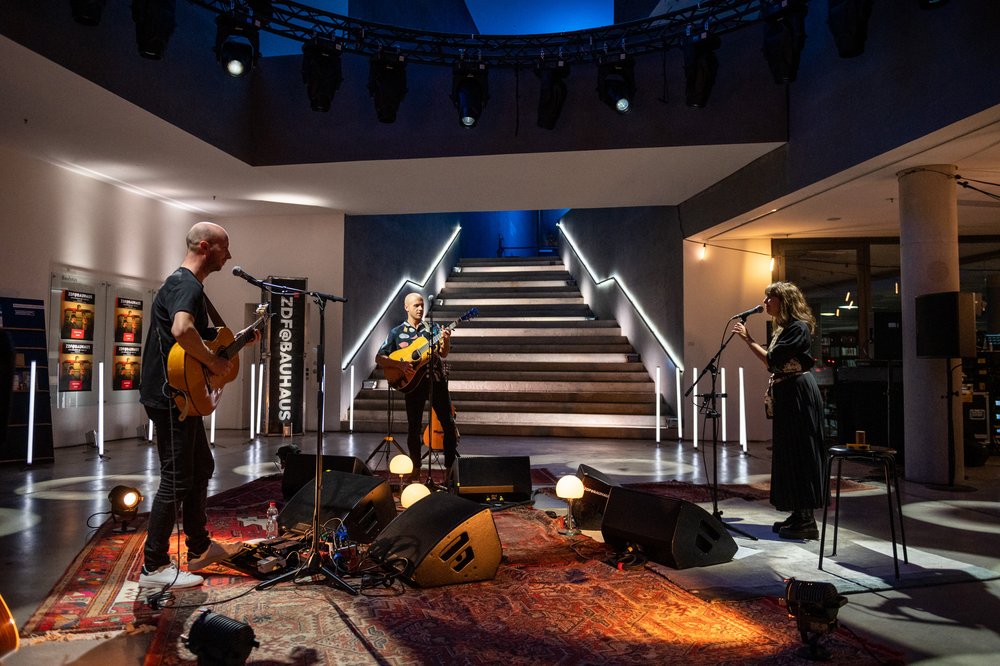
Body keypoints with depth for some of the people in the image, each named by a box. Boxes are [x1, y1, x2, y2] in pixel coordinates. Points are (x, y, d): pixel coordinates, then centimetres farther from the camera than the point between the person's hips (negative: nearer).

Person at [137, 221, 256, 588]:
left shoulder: (186, 284, 17)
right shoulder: (187, 285, -17)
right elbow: (181, 330, -38)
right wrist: (213, 362, -25)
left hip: (182, 396, 11)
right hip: (171, 397, -11)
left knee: (201, 468, 18)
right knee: (176, 480, -5)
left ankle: (200, 548, 30)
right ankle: (154, 566, 6)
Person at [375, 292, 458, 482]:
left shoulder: (433, 328, 9)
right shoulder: (397, 333, 5)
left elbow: (443, 353, -2)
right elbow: (379, 358, 2)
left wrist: (446, 340, -22)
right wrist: (399, 364, -14)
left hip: (436, 379, 1)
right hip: (413, 381, -1)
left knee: (449, 424, 0)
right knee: (414, 427, 3)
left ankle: (451, 468, 10)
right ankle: (416, 470, 17)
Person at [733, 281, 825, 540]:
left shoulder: (797, 327, -14)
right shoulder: (783, 328, 14)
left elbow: (773, 359, -22)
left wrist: (748, 339, -17)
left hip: (799, 392, -10)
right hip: (786, 394, 10)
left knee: (800, 453, -7)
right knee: (788, 453, 13)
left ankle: (807, 521, 0)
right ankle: (799, 515, 22)